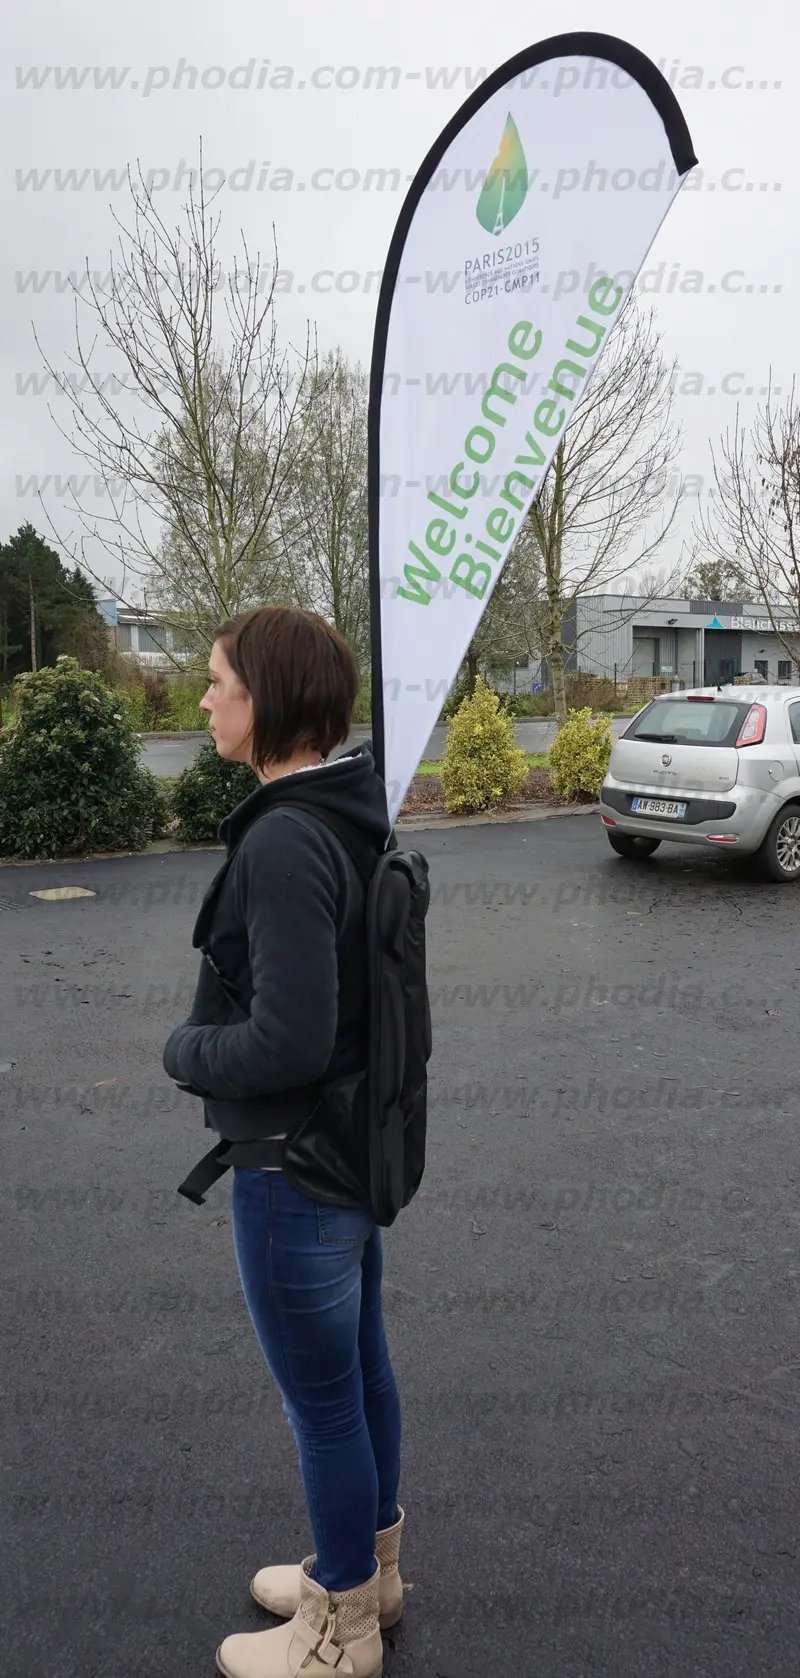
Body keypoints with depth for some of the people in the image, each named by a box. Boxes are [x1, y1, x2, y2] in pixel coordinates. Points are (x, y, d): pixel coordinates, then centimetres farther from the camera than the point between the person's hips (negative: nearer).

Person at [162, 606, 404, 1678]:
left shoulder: (284, 841, -27)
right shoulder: (349, 813, 2)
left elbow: (285, 1040, -29)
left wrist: (184, 1048, -11)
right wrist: (208, 1035, 10)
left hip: (297, 1170, -9)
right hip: (356, 1143, 9)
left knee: (322, 1400, 12)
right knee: (362, 1369, 24)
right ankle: (370, 1568, 47)